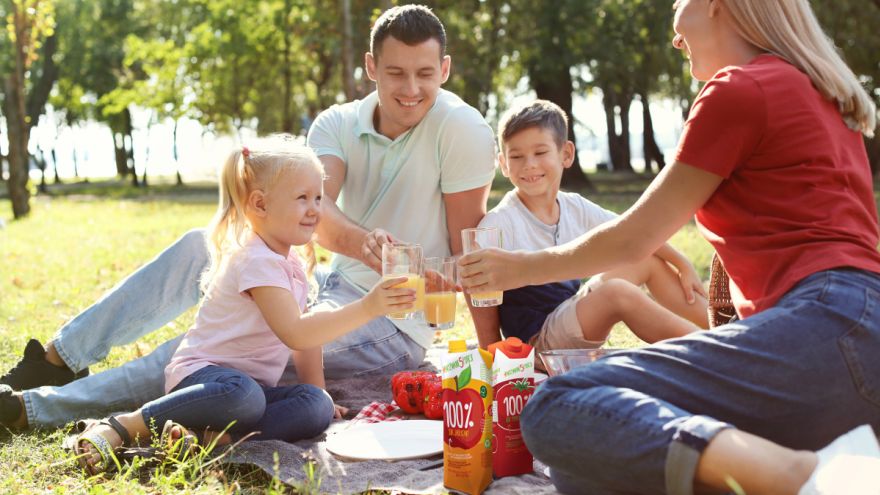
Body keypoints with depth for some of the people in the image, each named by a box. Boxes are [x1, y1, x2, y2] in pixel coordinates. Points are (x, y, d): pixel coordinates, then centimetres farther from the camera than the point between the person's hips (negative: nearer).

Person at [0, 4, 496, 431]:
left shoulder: (460, 127, -17)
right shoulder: (338, 124, -2)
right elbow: (314, 210, -22)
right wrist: (360, 241, -44)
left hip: (395, 326, -6)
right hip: (338, 285, 6)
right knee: (202, 245, 1)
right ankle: (57, 359, 6)